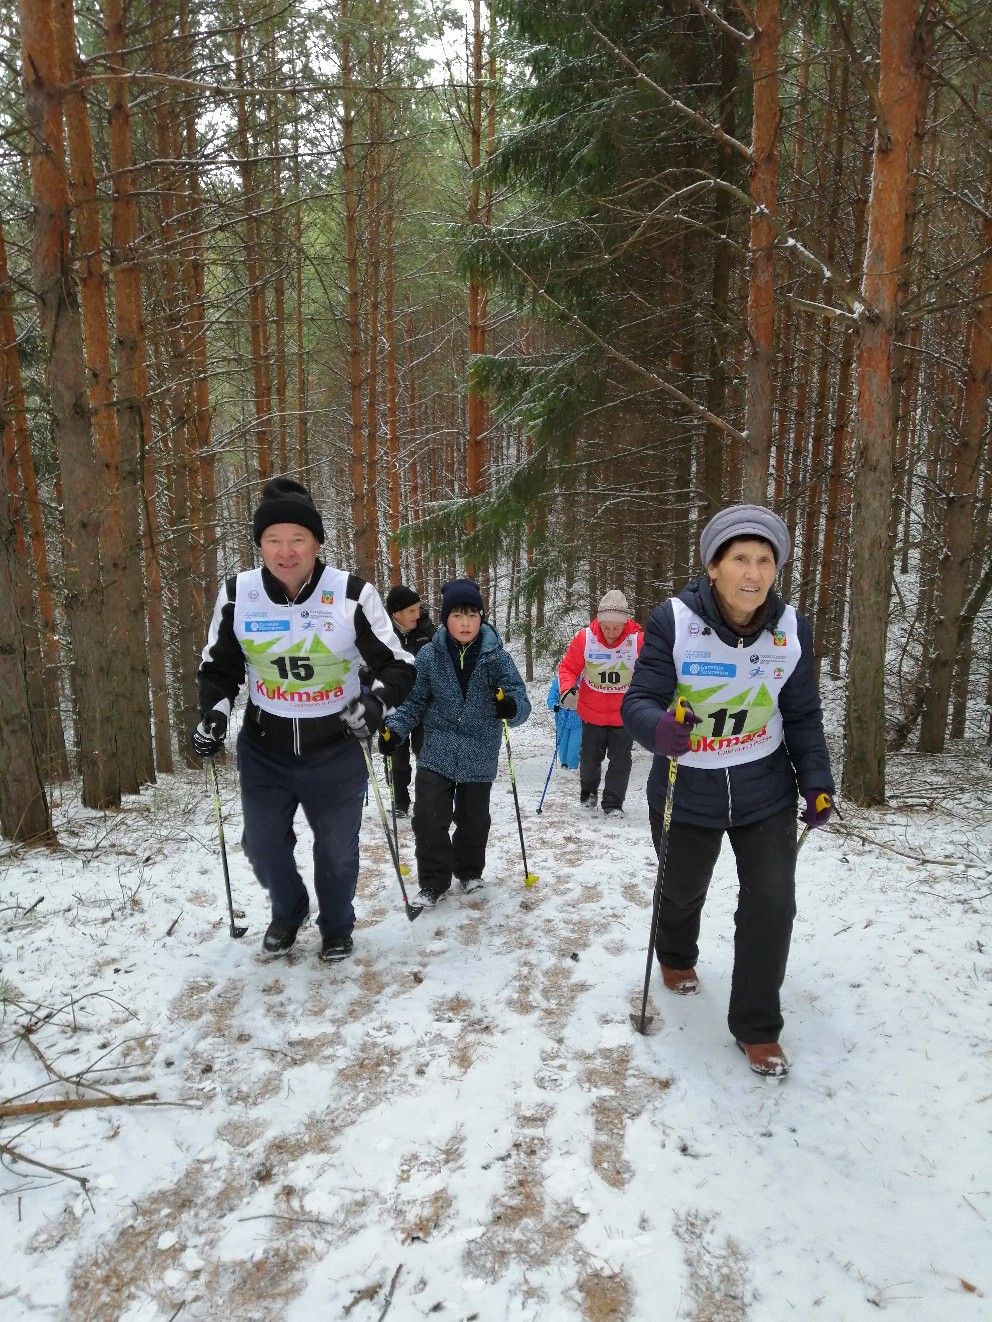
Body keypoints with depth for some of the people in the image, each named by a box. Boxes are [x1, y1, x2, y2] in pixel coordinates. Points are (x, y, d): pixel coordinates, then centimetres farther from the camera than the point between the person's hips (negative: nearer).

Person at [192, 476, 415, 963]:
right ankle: (288, 913, 47)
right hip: (263, 750, 2)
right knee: (262, 845, 14)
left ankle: (337, 927, 45)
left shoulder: (353, 594, -17)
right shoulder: (236, 594, -10)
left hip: (336, 752, -2)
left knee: (337, 850, 15)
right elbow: (219, 668, 5)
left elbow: (398, 667, -11)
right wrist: (213, 714, -11)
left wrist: (375, 702, -31)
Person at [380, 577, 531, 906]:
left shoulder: (497, 656, -8)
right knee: (428, 818, -5)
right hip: (436, 754, 0)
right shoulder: (429, 656, -5)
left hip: (479, 758, 0)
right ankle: (434, 881, 17)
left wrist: (511, 706, -34)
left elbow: (522, 703, -11)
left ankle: (469, 871, 40)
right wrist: (394, 729, -11)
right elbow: (414, 701, 4)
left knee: (473, 821, 12)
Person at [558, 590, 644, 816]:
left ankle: (613, 803, 21)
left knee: (620, 761, 5)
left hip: (625, 715, -1)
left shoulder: (639, 640, -17)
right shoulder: (584, 638, -16)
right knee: (590, 758, 17)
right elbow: (568, 667, -5)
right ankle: (588, 792, 42)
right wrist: (567, 688, -23)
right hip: (592, 714, 1)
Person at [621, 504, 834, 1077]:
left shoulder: (792, 628, -9)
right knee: (683, 890, 21)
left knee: (772, 905, -3)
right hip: (687, 792, -1)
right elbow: (638, 700, -21)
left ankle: (757, 1028, 21)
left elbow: (803, 716, 0)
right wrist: (659, 727, -43)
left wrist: (816, 781, -11)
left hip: (766, 792, 2)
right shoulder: (674, 620, -21)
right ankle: (677, 957, 56)